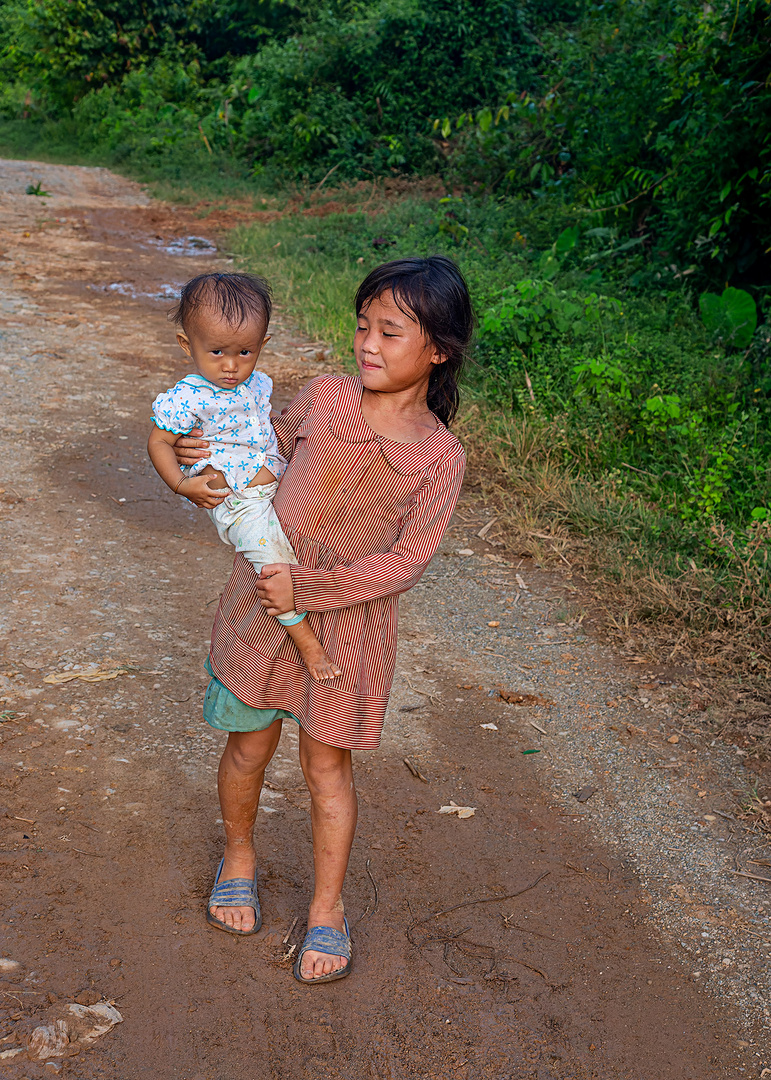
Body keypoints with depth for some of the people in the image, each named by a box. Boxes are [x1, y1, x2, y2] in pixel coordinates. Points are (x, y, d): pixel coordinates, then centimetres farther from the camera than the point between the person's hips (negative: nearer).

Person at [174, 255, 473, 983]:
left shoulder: (440, 457, -11)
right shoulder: (324, 398, -5)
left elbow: (404, 561, -14)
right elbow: (277, 436, 16)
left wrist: (308, 587, -21)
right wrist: (214, 447, -3)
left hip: (347, 622, -2)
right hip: (260, 602, 2)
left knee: (327, 765, 10)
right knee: (249, 746, 15)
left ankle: (327, 910, 30)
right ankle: (238, 856, 45)